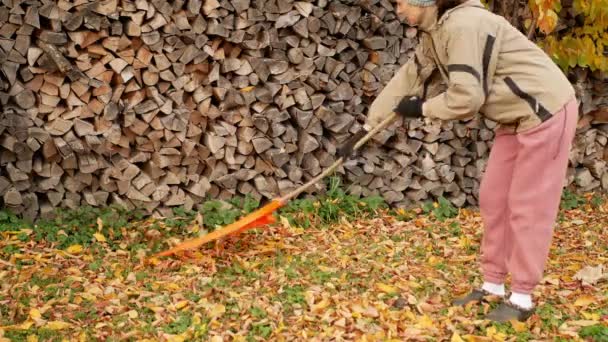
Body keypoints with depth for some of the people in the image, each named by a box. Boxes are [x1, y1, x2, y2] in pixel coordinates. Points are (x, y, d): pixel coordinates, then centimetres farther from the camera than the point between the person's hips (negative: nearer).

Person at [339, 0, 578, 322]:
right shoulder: (434, 32, 5)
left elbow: (466, 99, -29)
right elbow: (408, 77, 11)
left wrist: (422, 108, -11)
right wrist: (366, 127, 11)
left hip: (546, 112, -10)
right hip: (517, 116, 10)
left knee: (527, 205, -3)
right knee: (493, 199, 12)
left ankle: (521, 299, 7)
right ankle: (493, 285, 23)